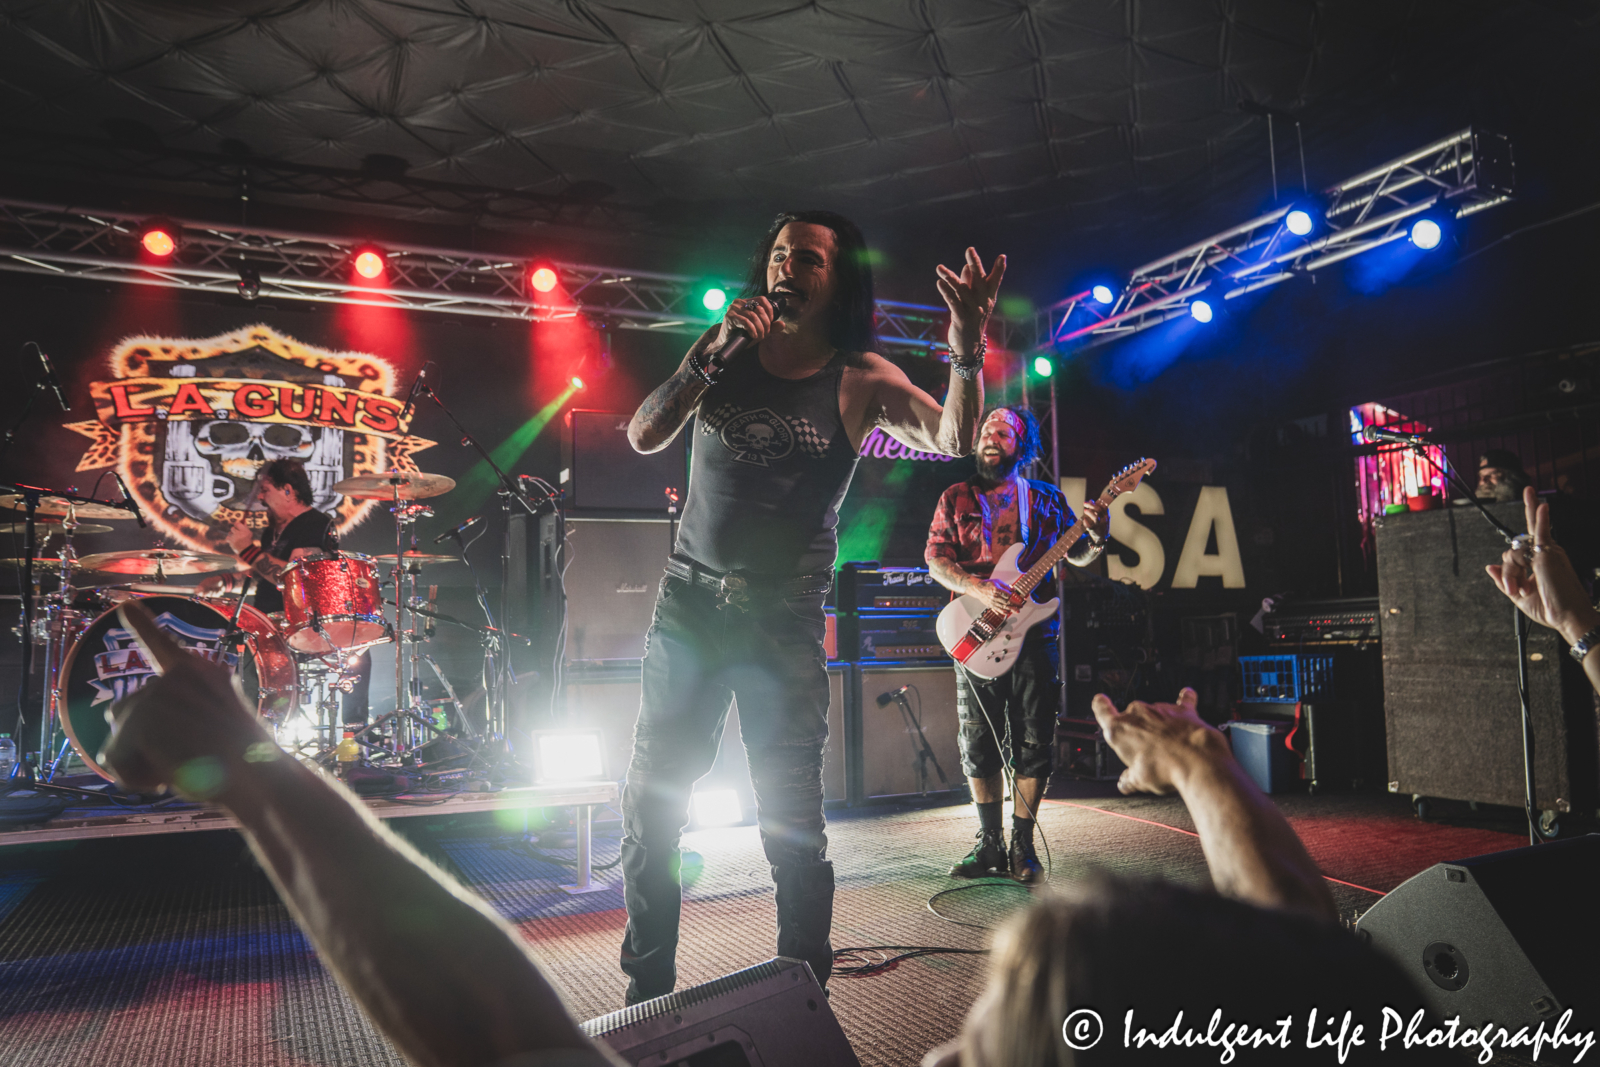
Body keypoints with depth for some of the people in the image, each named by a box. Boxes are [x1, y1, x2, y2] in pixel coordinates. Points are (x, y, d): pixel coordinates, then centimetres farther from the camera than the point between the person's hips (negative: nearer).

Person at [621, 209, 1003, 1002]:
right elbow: (643, 438, -3)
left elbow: (954, 440, -16)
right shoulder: (725, 349, 7)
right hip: (689, 601, 4)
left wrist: (968, 344, -32)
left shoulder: (858, 379, -2)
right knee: (650, 805, 7)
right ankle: (646, 990, 25)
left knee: (791, 825, -1)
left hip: (785, 619, -3)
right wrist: (715, 352, -13)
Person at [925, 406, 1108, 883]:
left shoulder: (1047, 499, 11)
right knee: (979, 746, 4)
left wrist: (1096, 537, -11)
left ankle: (1023, 846, 13)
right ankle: (991, 844, 18)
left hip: (1033, 635, 0)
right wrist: (980, 590, -16)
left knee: (1033, 745, 1)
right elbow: (936, 559, 0)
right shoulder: (956, 498, 9)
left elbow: (1079, 556, 12)